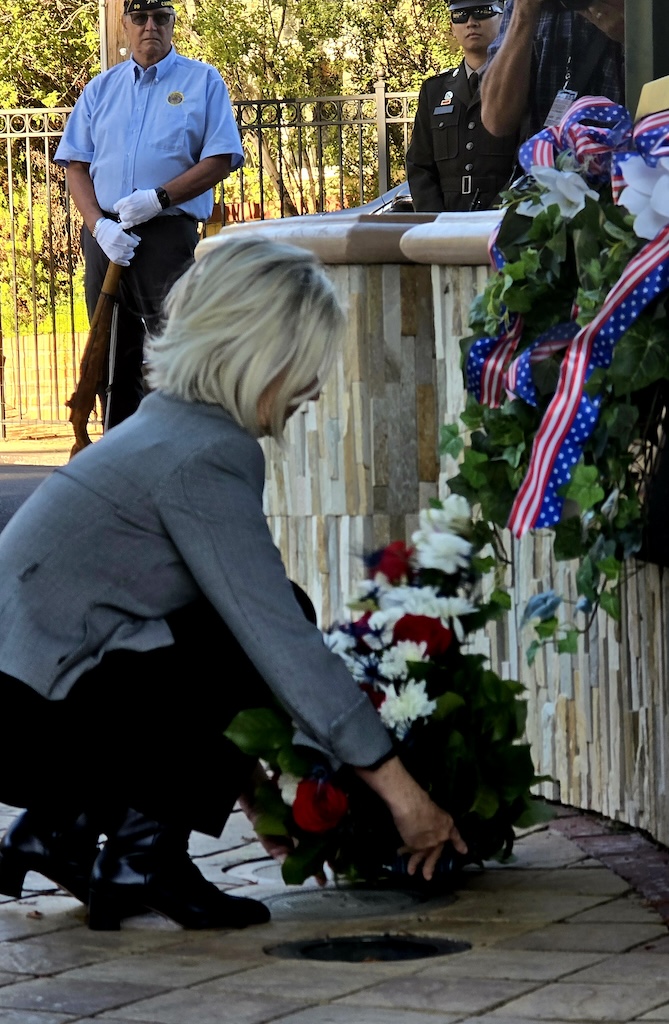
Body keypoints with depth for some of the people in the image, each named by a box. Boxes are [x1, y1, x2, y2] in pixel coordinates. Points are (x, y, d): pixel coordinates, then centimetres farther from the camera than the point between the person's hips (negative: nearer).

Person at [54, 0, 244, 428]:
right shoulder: (102, 88, 16)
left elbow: (221, 160, -2)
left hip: (168, 231, -4)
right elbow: (75, 165, 11)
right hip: (106, 235, 4)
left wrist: (158, 198, -13)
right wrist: (99, 225, -5)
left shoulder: (203, 82, 6)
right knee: (111, 353, 6)